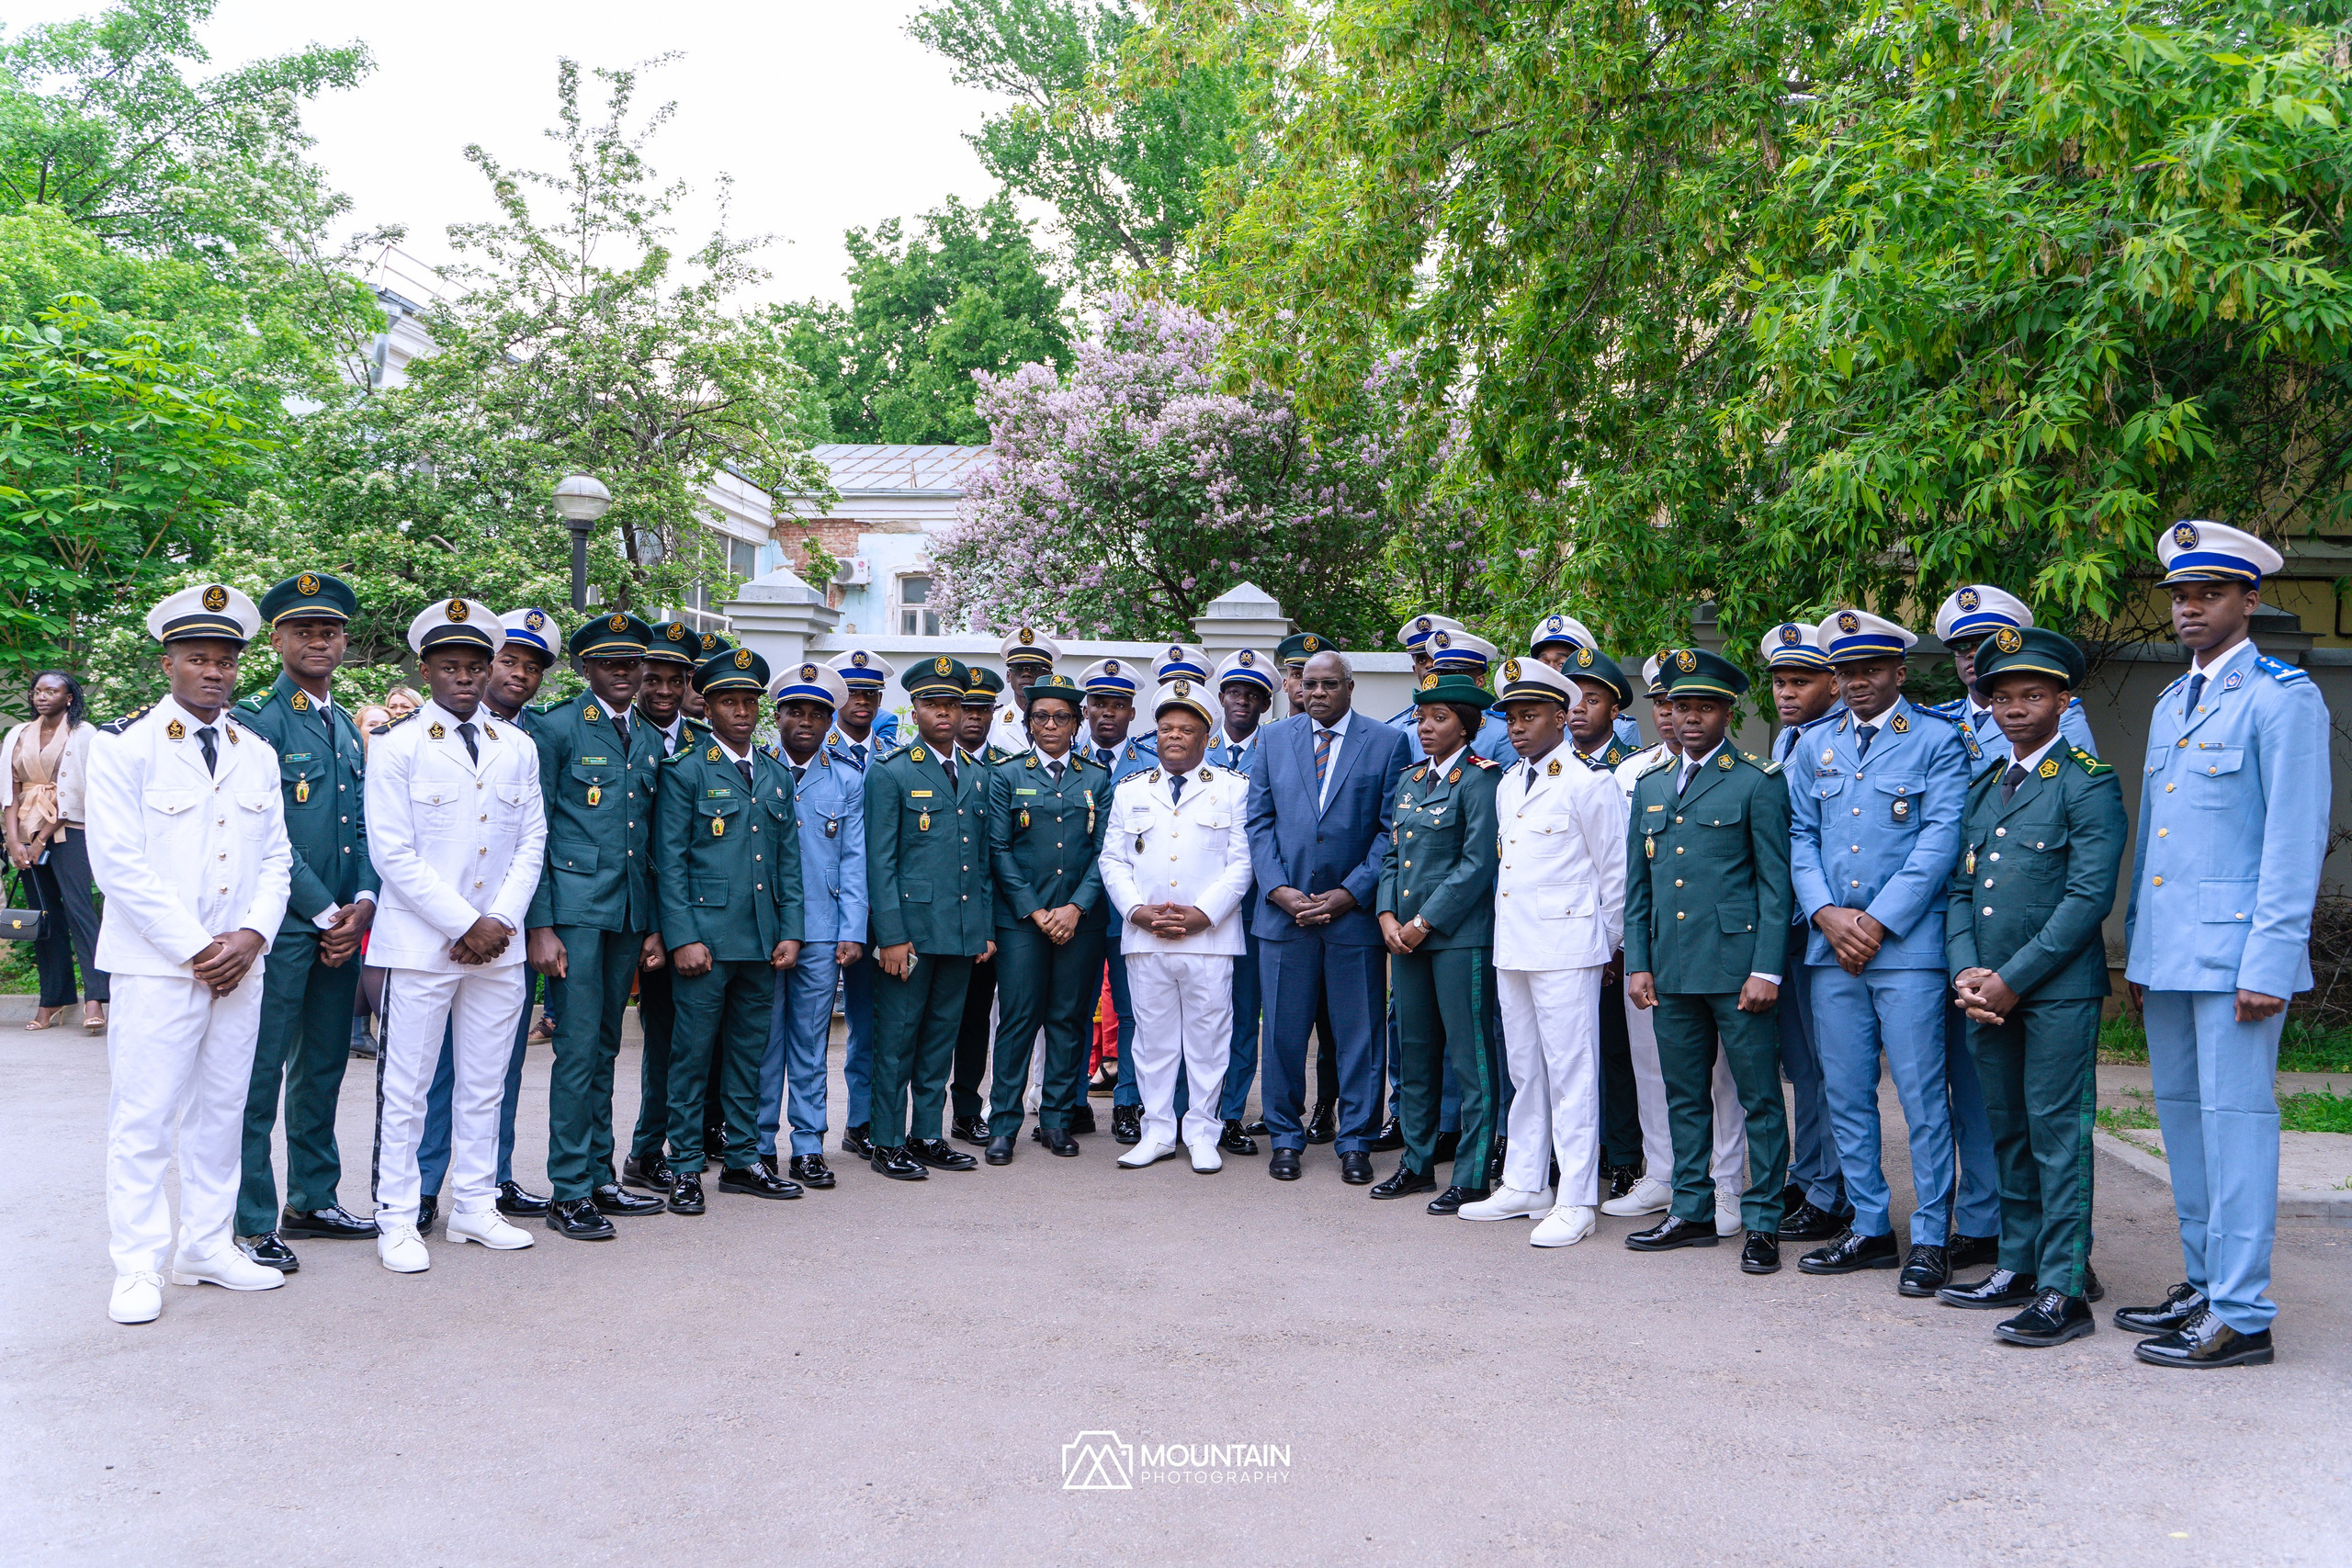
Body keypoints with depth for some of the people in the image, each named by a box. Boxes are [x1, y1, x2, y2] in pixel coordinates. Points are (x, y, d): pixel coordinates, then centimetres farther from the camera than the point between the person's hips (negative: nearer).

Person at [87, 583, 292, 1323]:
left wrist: (252, 936, -5)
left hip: (239, 967, 5)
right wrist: (195, 948, -13)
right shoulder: (123, 744, -4)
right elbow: (119, 862, -11)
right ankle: (138, 1268, 8)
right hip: (155, 967, -5)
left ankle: (207, 1248, 21)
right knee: (142, 1117, -1)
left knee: (221, 1113, 11)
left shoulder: (257, 753, 12)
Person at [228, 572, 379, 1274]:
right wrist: (325, 913, -12)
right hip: (281, 926, -7)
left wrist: (363, 901, -1)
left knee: (323, 1068, 15)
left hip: (341, 927, 7)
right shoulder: (255, 720, -7)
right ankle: (251, 1223, 6)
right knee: (259, 1075, -2)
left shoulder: (347, 728, 16)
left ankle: (313, 1201, 26)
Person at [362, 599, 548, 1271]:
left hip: (499, 948, 4)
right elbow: (393, 853, -8)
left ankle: (475, 1207, 22)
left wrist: (500, 922, -4)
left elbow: (532, 842, 10)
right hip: (420, 945, -4)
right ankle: (397, 1221, 11)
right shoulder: (397, 747, -2)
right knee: (405, 1088, 2)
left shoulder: (519, 748, 11)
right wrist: (465, 925, -12)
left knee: (484, 1085, 11)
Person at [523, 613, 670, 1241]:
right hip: (576, 910, -6)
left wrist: (655, 924, 13)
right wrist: (539, 926, -12)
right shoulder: (557, 729, -2)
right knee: (578, 1048, -6)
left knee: (604, 1049, 12)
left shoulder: (650, 741, 15)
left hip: (630, 915, 6)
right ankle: (569, 1192, 1)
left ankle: (599, 1177, 19)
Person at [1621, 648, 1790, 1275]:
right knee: (1684, 1095, 12)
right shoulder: (1650, 786, 15)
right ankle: (1691, 1212, 23)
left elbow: (1775, 884, -5)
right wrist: (1637, 962, 8)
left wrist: (1766, 970, -11)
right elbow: (1637, 886, 16)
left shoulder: (1758, 783, -1)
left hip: (1736, 967, -5)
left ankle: (1762, 1223, 10)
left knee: (1759, 1098, 1)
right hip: (1672, 970, 5)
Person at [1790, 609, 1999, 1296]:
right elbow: (1801, 839, 12)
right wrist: (1828, 915, -4)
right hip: (1831, 946, 5)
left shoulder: (1939, 741, 1)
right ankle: (1869, 1228, 18)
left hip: (1909, 942, -5)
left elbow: (1940, 840, -7)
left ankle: (1931, 1238, 6)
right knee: (1845, 1093, 8)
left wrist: (1877, 921, -11)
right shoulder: (1815, 748, 15)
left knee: (1923, 1094, -3)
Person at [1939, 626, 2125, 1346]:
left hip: (2057, 990, -6)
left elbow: (2090, 895, -12)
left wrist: (2014, 979, -14)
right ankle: (2019, 1266, 23)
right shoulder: (1983, 786, 16)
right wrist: (1966, 971, -2)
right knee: (2008, 1131, 12)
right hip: (1988, 991, 6)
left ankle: (2064, 1288, 0)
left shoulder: (2088, 783, -4)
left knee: (2057, 1132, -5)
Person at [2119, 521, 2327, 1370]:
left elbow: (2295, 839, -12)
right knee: (2182, 1115, 13)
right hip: (2166, 951, 8)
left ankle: (2241, 1316, 1)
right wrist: (2136, 948, 17)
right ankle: (2203, 1284, 25)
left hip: (2234, 950, -8)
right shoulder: (2171, 704, 18)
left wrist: (2269, 963, -17)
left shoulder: (2282, 697, -6)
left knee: (2234, 1117, -5)